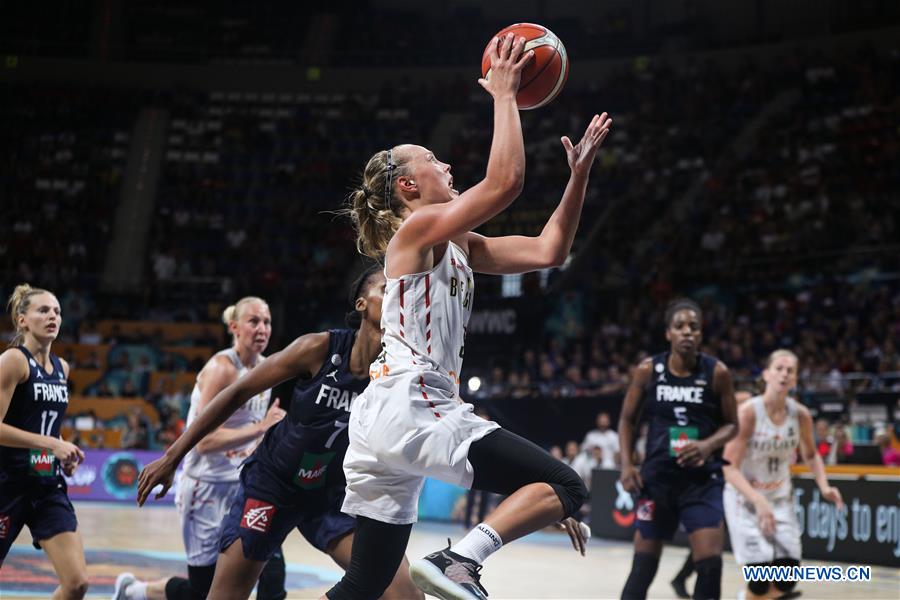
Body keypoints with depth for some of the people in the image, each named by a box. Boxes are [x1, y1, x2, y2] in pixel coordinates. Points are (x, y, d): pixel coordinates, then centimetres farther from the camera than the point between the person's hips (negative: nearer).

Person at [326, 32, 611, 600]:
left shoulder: (458, 246, 22)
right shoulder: (418, 227, -4)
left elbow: (548, 251, 19)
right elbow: (505, 181, -17)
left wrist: (580, 173, 16)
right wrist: (504, 94, -7)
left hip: (384, 419, 10)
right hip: (411, 406, -10)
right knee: (565, 486, -11)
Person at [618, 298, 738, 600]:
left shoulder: (717, 373, -5)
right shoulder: (648, 370, -3)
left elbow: (731, 424, 3)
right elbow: (627, 419, 8)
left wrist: (708, 445, -17)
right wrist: (626, 464, -4)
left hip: (702, 479, -1)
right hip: (657, 476, 1)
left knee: (710, 564, -10)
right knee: (643, 566, 5)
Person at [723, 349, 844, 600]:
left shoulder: (801, 414, -7)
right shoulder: (748, 412, -20)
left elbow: (810, 454, 13)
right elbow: (730, 468, -21)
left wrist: (823, 486, -5)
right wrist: (758, 501, -34)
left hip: (781, 499, 4)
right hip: (745, 497, -4)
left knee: (787, 579, -4)